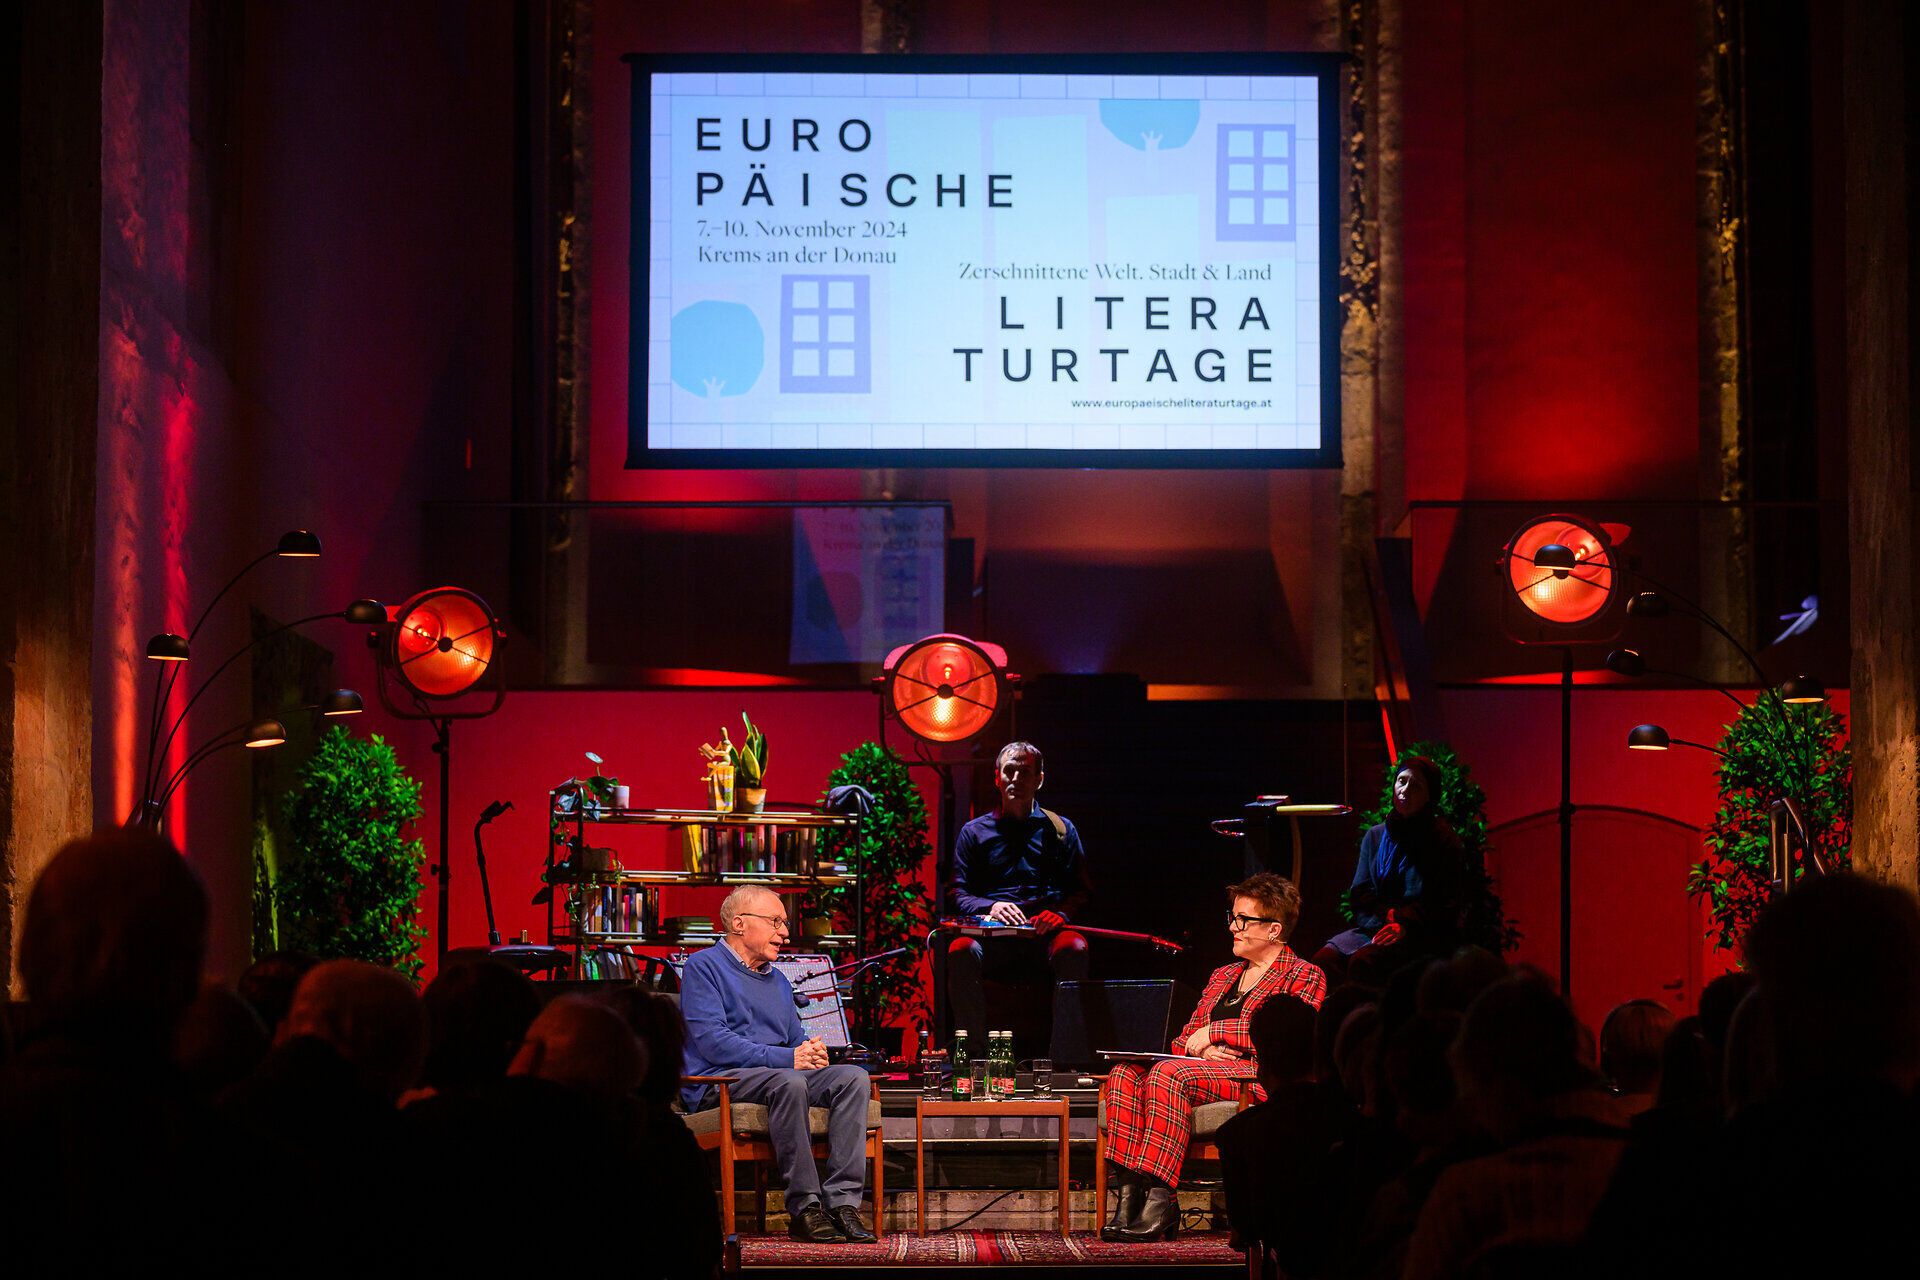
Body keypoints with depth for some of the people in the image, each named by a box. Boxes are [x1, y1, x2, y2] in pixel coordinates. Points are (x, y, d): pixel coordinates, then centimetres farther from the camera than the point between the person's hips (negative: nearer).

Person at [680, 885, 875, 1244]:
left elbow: (796, 1038, 26)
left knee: (853, 1077, -20)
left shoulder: (777, 979, 26)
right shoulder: (704, 967, 0)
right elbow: (712, 1042, -13)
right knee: (788, 1082, -38)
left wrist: (812, 1050, -1)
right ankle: (805, 1208, -35)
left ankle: (843, 1201, -31)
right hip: (719, 1081, -7)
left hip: (782, 1076, 7)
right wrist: (784, 1058, -18)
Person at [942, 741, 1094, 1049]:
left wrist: (1061, 913, -9)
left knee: (1073, 948, -36)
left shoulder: (1060, 830, 20)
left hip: (1045, 932, 0)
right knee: (962, 951, -35)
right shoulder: (974, 832, 20)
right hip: (992, 933, 0)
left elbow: (1083, 890, 14)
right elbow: (958, 894, 13)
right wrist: (990, 907, -9)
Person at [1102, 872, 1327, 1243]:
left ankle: (1160, 1201, -39)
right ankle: (1130, 1194, -32)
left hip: (1258, 1074, -7)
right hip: (1206, 1068, 7)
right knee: (1126, 1073, -23)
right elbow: (1183, 1039, 23)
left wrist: (1216, 1031, -6)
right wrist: (1201, 1048, -3)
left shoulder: (1303, 976, 8)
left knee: (1168, 1073, -34)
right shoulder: (1223, 976, 28)